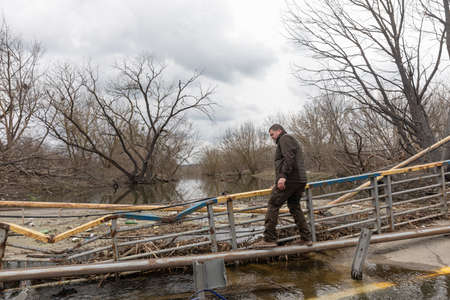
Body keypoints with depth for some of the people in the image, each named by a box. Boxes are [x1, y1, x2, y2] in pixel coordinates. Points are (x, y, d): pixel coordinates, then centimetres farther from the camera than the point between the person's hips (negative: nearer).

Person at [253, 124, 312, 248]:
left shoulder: (285, 138, -1)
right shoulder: (293, 141, 30)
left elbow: (289, 158, -18)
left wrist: (283, 176, -27)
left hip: (289, 180, -10)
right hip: (300, 180, 10)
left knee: (273, 205, -8)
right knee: (295, 207, 16)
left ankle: (269, 239, -9)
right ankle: (306, 238, 17)